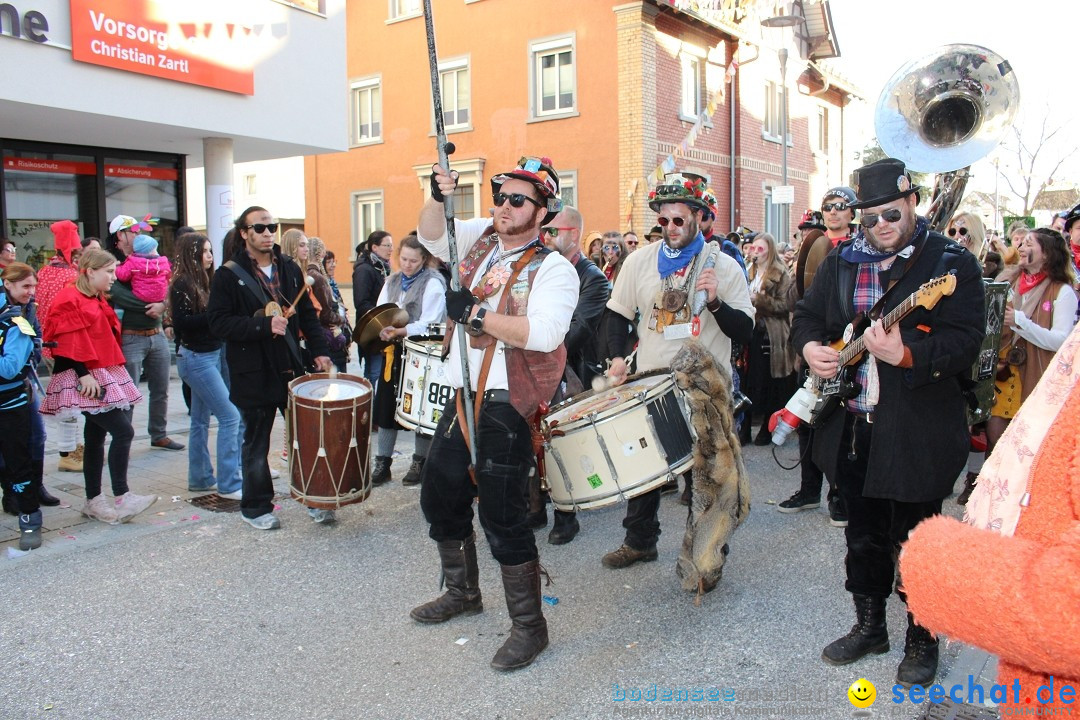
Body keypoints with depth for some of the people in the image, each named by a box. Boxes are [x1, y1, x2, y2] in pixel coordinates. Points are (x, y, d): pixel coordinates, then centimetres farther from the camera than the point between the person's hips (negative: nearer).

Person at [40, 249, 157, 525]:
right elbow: (67, 343, -19)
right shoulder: (70, 300, -12)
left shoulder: (98, 301, 18)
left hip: (103, 375, 10)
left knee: (96, 436, 12)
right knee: (123, 431, -14)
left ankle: (94, 501, 19)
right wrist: (84, 375, -23)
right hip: (85, 380, -10)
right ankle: (122, 498, -8)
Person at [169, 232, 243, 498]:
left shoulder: (202, 281, 13)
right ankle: (229, 484, -7)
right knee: (230, 416, -11)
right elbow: (181, 322, -20)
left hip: (211, 356, 9)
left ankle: (200, 479, 23)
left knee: (201, 420, 14)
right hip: (196, 358, -9)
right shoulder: (182, 284, -12)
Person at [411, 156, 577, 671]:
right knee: (439, 497, 18)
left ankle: (529, 626, 10)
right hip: (463, 396, 8)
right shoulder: (483, 237, 11)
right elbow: (431, 235, 10)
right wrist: (439, 197, -9)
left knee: (501, 514, -7)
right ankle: (462, 593, 39)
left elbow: (544, 333, -25)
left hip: (508, 404, -8)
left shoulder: (554, 269, -11)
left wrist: (476, 315, -25)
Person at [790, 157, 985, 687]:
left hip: (916, 432, -5)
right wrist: (810, 347, -5)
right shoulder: (840, 262, 9)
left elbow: (965, 340, -16)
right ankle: (869, 625, 34)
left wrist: (906, 354, -32)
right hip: (850, 426, 5)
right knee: (864, 534, 17)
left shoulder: (951, 263, -8)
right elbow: (807, 315, 16)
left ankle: (921, 641, 26)